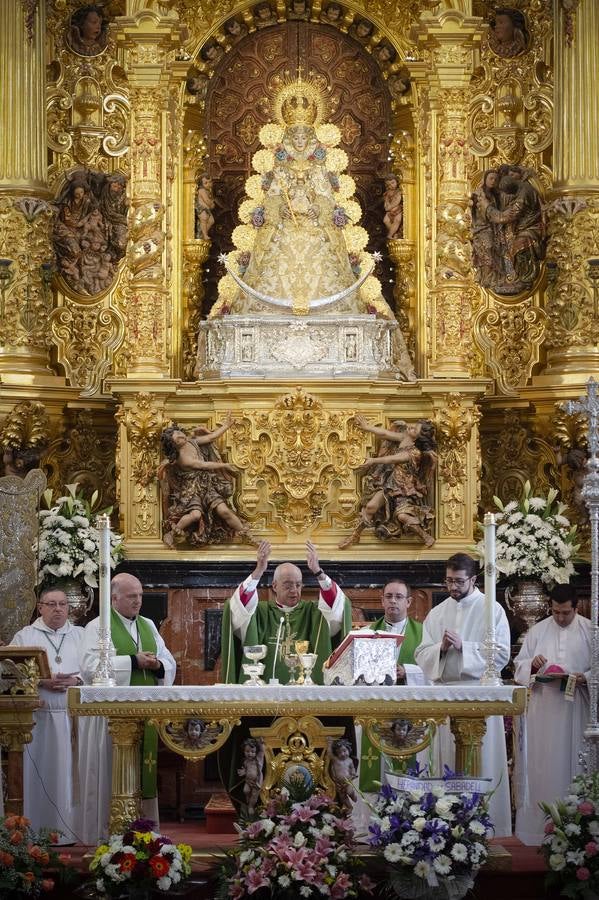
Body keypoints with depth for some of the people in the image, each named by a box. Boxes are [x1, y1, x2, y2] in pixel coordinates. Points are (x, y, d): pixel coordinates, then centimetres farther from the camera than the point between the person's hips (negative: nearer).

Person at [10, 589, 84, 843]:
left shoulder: (81, 636, 14)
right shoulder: (25, 636, 9)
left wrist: (75, 680, -12)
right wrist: (42, 682, -15)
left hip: (74, 716, 2)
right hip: (39, 716, -1)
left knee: (71, 773, 0)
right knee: (40, 773, -3)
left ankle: (72, 830, 4)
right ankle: (41, 831, 2)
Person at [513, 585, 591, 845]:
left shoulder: (590, 631, 4)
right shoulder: (537, 631, 9)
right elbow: (519, 665, 10)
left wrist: (585, 677, -15)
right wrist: (532, 665, -11)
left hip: (576, 709, -1)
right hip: (543, 709, 1)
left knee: (572, 762, 0)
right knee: (541, 764, 0)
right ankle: (540, 822, 4)